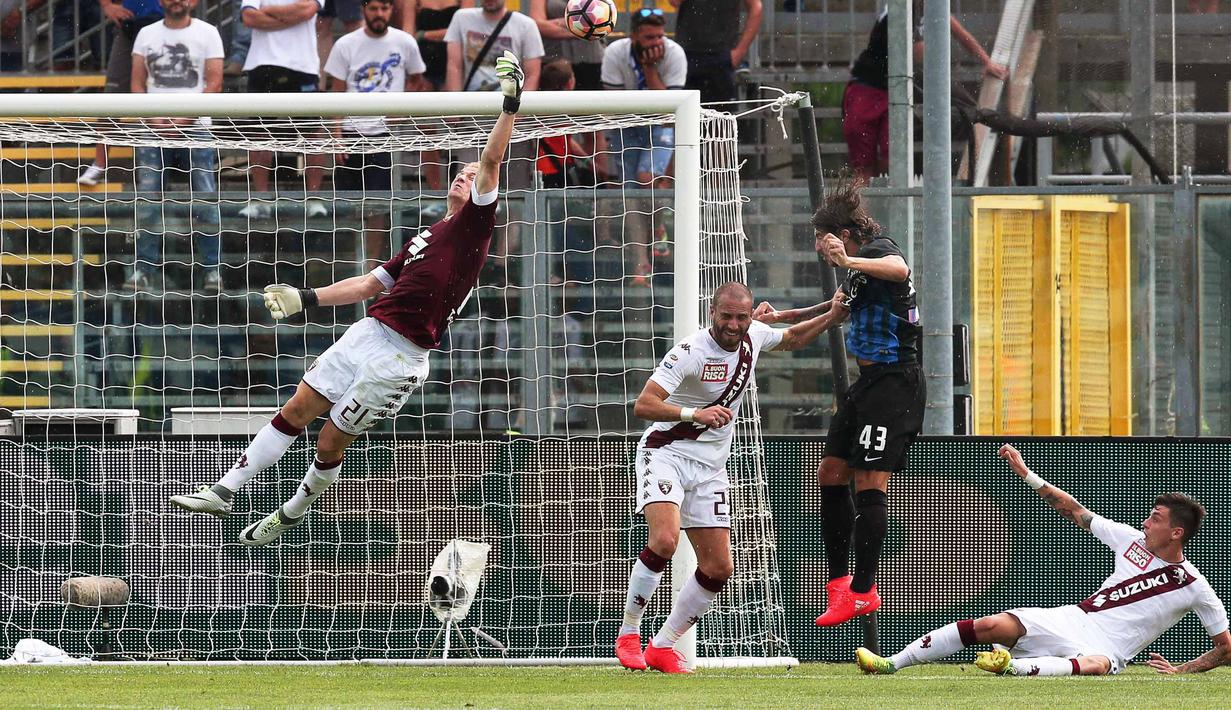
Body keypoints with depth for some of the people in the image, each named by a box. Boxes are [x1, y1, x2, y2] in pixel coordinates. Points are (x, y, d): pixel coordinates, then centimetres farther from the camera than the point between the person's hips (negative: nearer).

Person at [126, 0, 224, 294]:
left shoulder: (207, 33, 3)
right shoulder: (146, 35, 11)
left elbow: (214, 83, -3)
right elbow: (137, 83, 9)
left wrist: (184, 117, -12)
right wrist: (152, 117, -7)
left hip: (195, 128, -2)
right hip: (154, 130, 2)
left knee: (206, 201, -5)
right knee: (147, 202, 0)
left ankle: (212, 268, 0)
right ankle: (143, 268, 5)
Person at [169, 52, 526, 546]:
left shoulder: (473, 223, -1)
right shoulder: (428, 236, 23)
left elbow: (491, 162, -14)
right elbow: (369, 284, 26)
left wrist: (511, 104, -23)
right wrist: (307, 299, 20)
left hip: (401, 355, -7)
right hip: (367, 333, 7)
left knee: (331, 443, 0)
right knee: (296, 411, 5)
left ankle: (291, 513, 22)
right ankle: (224, 492, 10)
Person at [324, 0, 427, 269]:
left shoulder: (405, 43, 1)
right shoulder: (346, 45, 1)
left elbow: (416, 80, 16)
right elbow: (337, 93, 2)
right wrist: (336, 135, -4)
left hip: (385, 133, -1)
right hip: (351, 132, 1)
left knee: (378, 206, -6)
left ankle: (374, 264, 0)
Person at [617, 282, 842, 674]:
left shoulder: (753, 336, 0)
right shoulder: (691, 351, -21)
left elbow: (792, 338, 25)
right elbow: (643, 405, -29)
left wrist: (832, 316, 11)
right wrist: (694, 414, -43)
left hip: (710, 467, 7)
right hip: (667, 453, -7)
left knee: (718, 567, 0)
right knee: (664, 540, -28)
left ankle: (662, 646, 13)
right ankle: (628, 634, -13)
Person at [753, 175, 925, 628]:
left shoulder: (877, 249, -12)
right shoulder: (859, 269, 17)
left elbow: (898, 269, -38)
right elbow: (841, 309, 37)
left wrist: (849, 262, -52)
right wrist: (782, 317, 36)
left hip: (894, 382, -11)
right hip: (870, 382, 11)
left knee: (869, 482, -10)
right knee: (832, 473, 11)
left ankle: (863, 591, -8)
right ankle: (839, 581, 17)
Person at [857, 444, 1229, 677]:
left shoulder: (1193, 587, -2)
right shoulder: (1132, 541, 12)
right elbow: (1075, 511, 18)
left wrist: (1182, 671, -12)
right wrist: (1026, 474, 14)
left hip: (1105, 648, -5)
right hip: (1072, 620, 5)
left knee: (1096, 665, -44)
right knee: (993, 625, -16)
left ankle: (1014, 667, -64)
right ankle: (892, 663, -15)